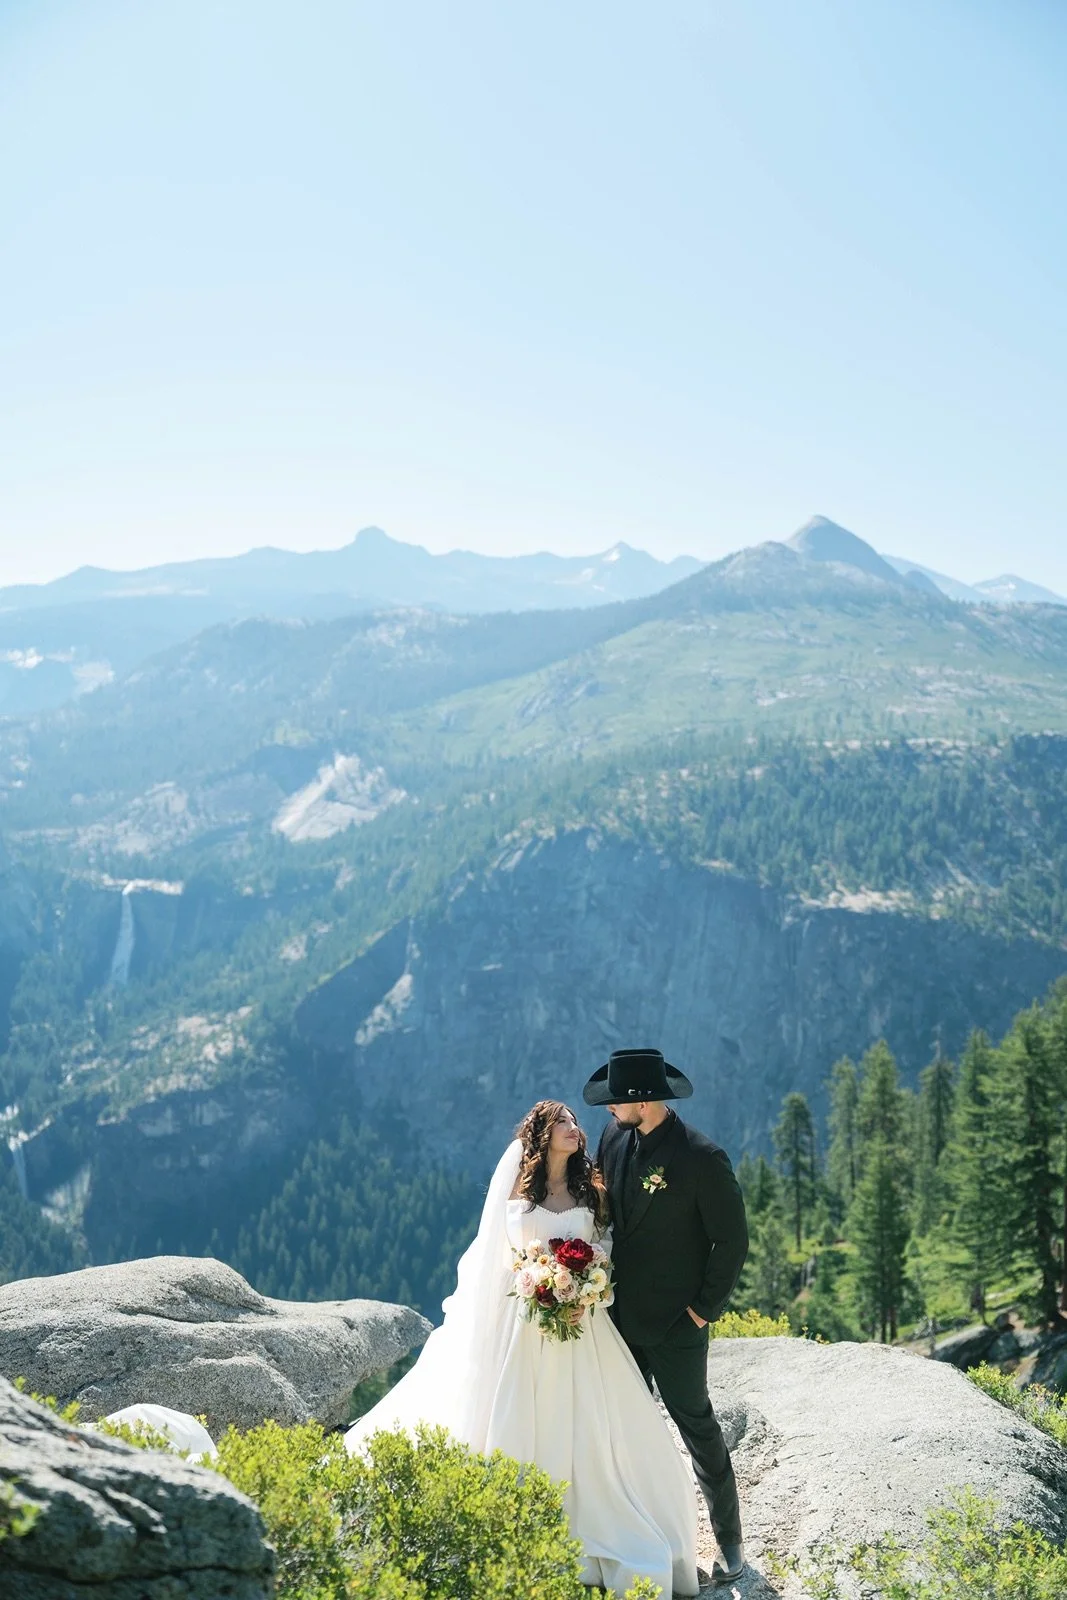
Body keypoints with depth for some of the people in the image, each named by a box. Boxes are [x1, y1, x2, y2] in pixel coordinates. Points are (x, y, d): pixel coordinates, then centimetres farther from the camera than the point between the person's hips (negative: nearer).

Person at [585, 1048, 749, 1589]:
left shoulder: (702, 1158, -22)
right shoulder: (614, 1137, -4)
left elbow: (733, 1240, -14)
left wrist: (704, 1311, -12)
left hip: (675, 1324, -6)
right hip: (622, 1314, 6)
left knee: (696, 1425, 6)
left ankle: (729, 1541, 21)